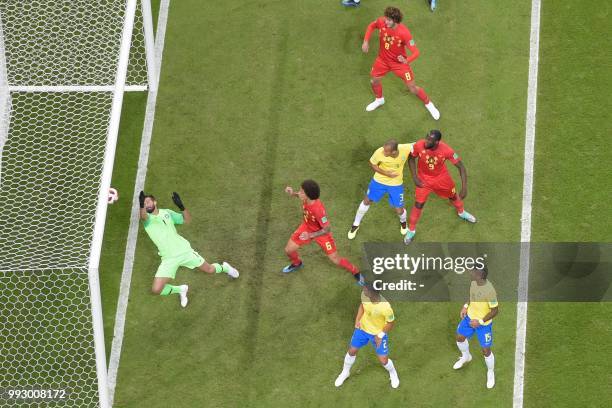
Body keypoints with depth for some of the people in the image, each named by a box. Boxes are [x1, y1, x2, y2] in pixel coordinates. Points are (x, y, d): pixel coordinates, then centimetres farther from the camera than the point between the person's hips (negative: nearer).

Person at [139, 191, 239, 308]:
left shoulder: (166, 212, 4)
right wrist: (141, 206, -55)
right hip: (169, 259, -1)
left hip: (184, 250, 1)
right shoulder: (147, 218, -6)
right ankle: (181, 290, 16)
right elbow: (143, 216, -31)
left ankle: (224, 267, 47)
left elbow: (187, 220, 6)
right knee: (156, 289, -14)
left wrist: (182, 206, -14)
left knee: (210, 270, 9)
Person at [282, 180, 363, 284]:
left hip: (321, 232, -6)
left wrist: (310, 235, -38)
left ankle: (356, 272, 29)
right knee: (288, 250, 11)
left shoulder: (318, 209, -44)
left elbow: (327, 229, -32)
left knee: (335, 260, 3)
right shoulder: (306, 198, -26)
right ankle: (297, 264, 46)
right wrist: (293, 194, -13)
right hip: (307, 227, 6)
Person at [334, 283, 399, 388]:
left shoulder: (385, 307, -40)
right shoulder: (364, 294, -26)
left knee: (383, 360, 5)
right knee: (352, 351, 17)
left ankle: (393, 374, 40)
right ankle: (345, 372, 46)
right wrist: (358, 319, -8)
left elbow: (391, 323, -20)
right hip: (362, 328, 4)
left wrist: (381, 335, -21)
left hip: (378, 333, -4)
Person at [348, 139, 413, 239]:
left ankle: (403, 222, 45)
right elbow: (372, 164, -11)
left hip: (396, 184, 0)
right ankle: (356, 225, 40)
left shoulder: (405, 149, -33)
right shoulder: (379, 152, -31)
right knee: (367, 201, 15)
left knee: (399, 210, 6)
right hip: (379, 181, 0)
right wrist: (386, 173, -22)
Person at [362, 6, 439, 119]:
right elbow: (371, 26, 3)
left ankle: (428, 104, 28)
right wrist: (366, 41, -7)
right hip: (383, 59, 4)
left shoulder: (404, 32, -35)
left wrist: (406, 61, -50)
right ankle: (379, 100, 51)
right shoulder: (381, 22, -24)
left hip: (399, 62, -4)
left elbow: (416, 52, -31)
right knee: (374, 81, 18)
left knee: (412, 88, 1)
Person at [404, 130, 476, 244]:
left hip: (441, 177, 1)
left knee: (453, 196, 23)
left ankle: (461, 212, 57)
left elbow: (461, 167, -23)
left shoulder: (446, 150, -34)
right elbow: (411, 158, -10)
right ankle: (411, 230, 23)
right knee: (418, 205, 0)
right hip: (424, 179, -1)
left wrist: (464, 188, -26)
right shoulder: (419, 145, -32)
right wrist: (415, 177, -15)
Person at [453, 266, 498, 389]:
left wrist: (480, 322, -24)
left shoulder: (490, 291, -37)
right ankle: (466, 357, 55)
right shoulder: (473, 282, -16)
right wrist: (466, 306, 1)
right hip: (470, 317, 7)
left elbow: (495, 310, -25)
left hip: (484, 324, -6)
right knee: (460, 337, 23)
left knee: (486, 351, 6)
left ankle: (490, 373, 35)